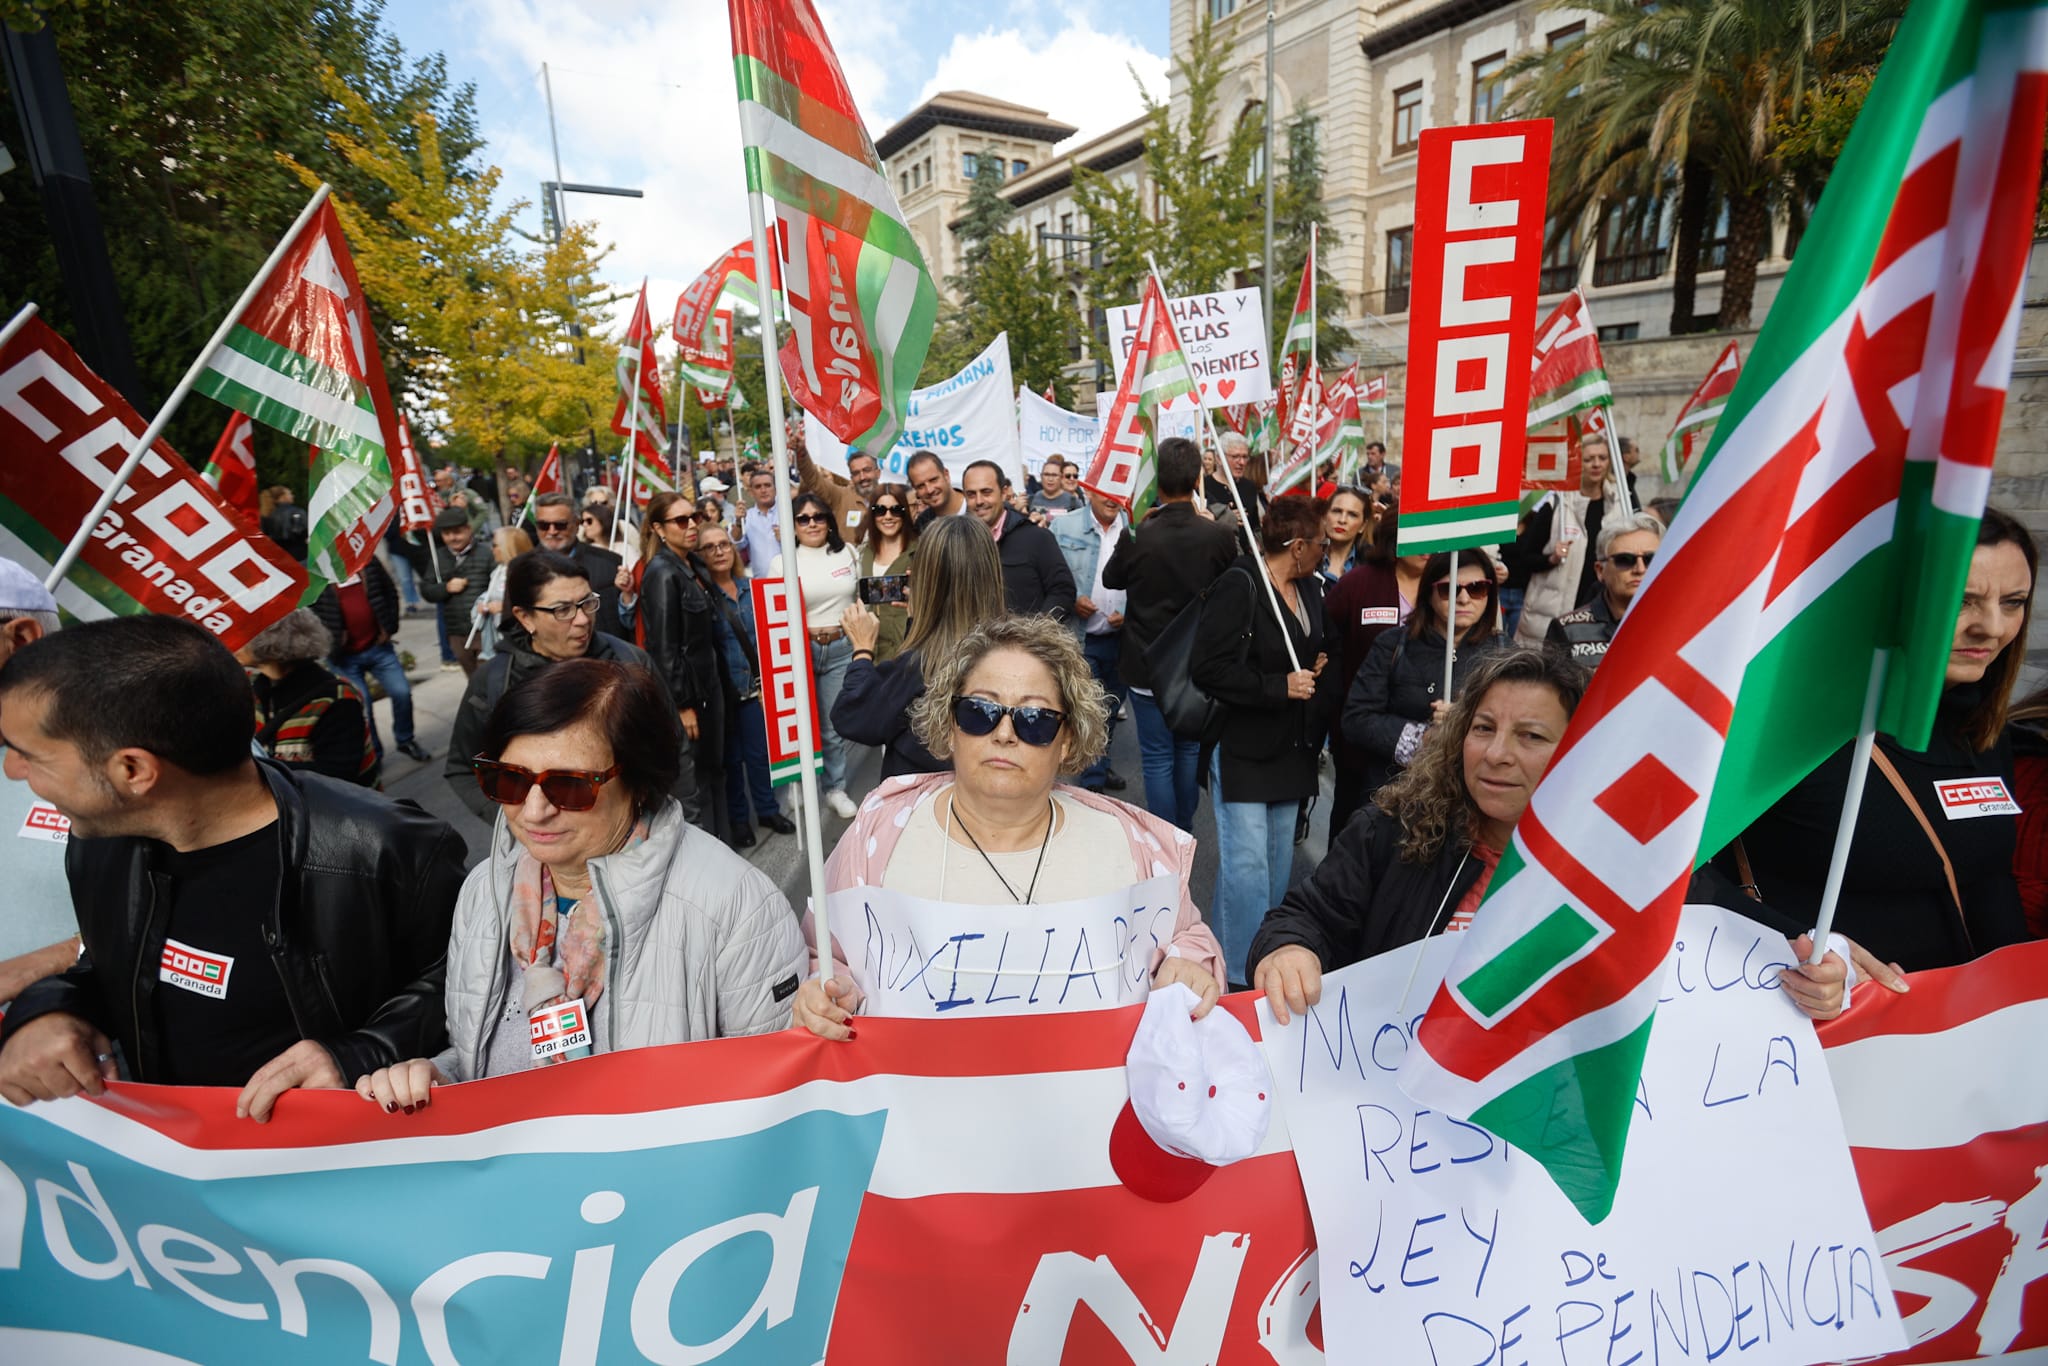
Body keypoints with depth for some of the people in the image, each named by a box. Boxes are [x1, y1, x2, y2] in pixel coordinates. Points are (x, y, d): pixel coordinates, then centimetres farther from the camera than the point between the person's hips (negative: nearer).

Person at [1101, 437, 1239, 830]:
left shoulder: (1136, 537, -18)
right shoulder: (1219, 536, -14)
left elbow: (1110, 579, 2)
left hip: (1148, 665, -2)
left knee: (1158, 758, 7)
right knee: (1190, 750, 20)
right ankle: (1184, 832, 35)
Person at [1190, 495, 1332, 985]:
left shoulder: (1311, 589, 9)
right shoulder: (1239, 587, -17)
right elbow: (1207, 668, -22)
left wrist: (1320, 665, 5)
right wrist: (1279, 687, -22)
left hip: (1291, 750, 8)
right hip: (1243, 747, -8)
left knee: (1279, 861, 16)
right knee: (1246, 862, -5)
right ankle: (1240, 974, 8)